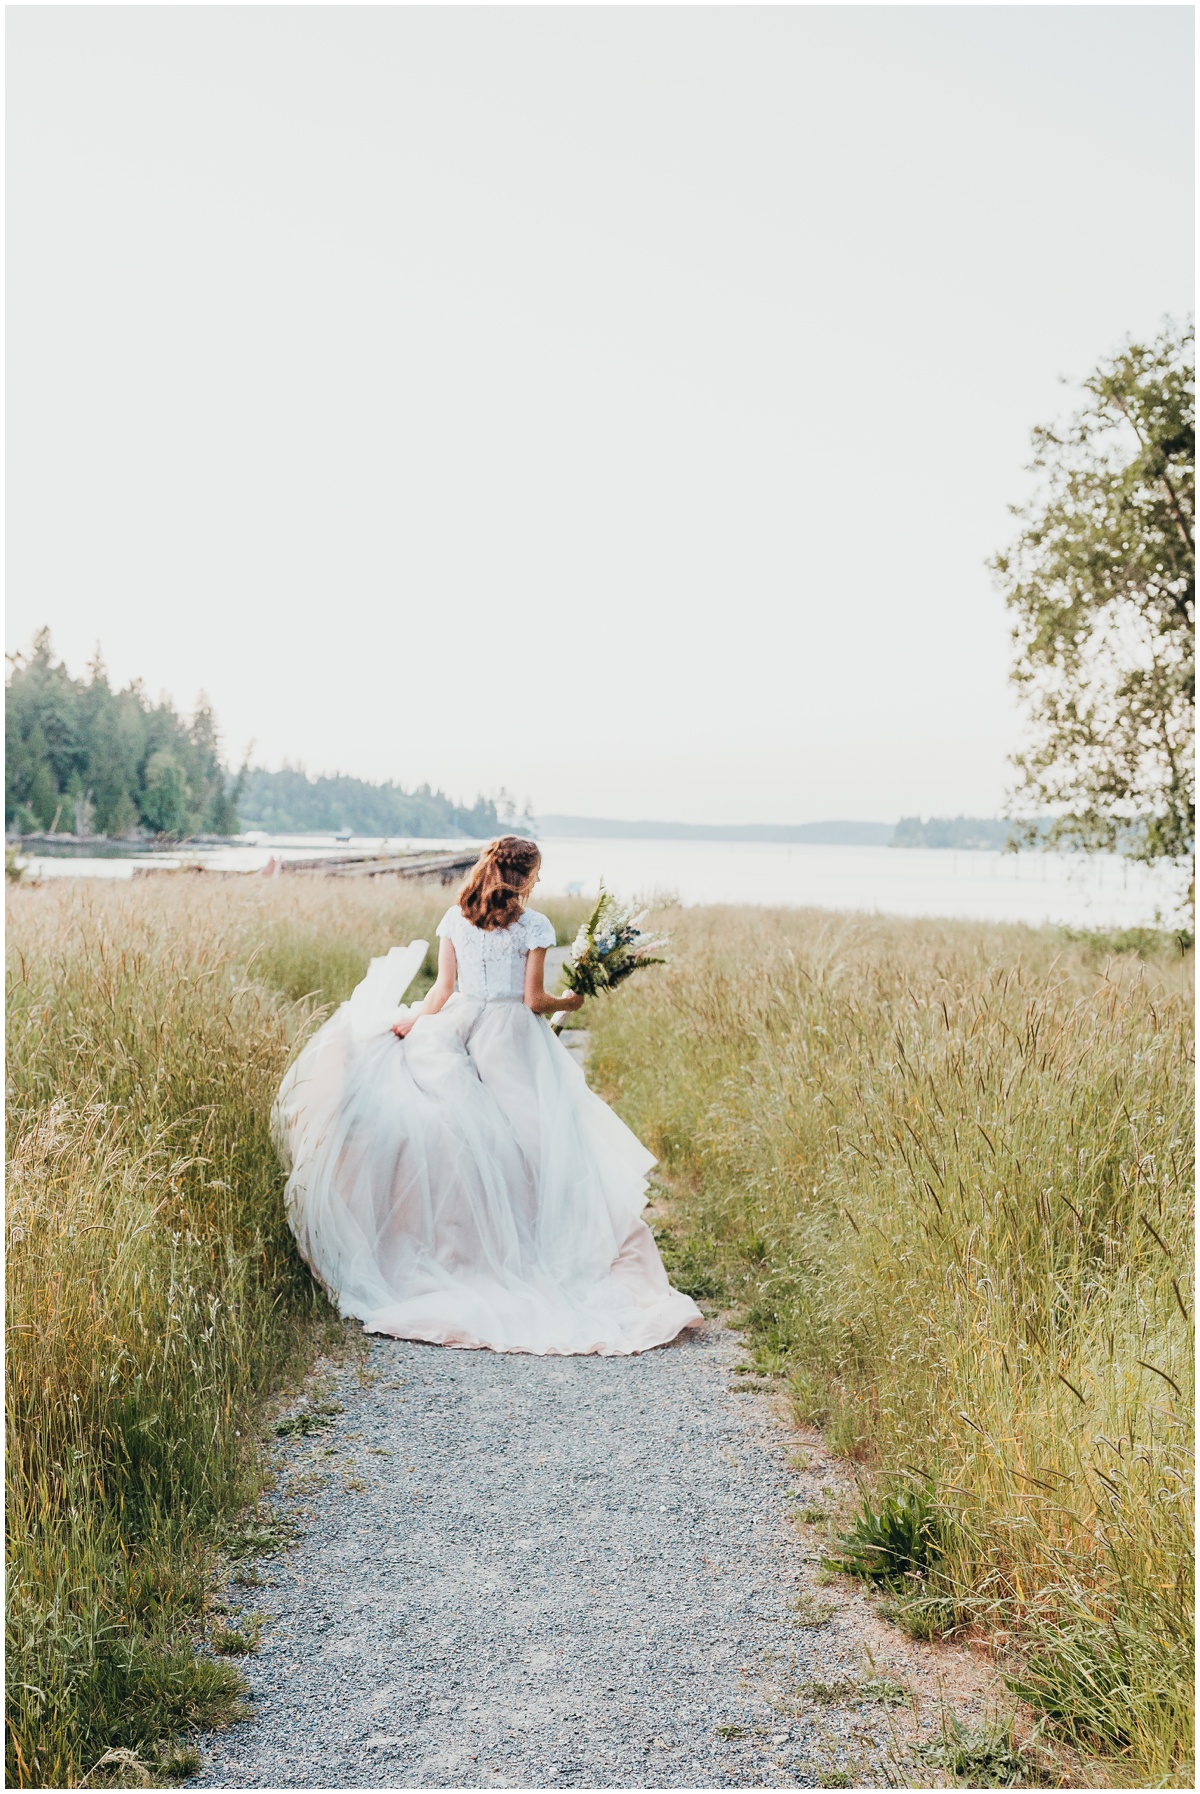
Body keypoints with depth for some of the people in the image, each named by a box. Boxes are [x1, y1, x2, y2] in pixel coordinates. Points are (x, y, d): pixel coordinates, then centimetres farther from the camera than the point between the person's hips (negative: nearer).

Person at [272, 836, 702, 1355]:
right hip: (511, 1037, -3)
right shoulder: (534, 926, -5)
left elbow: (444, 988, 1)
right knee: (522, 1137, 3)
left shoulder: (455, 919, 4)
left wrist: (413, 1021, 12)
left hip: (457, 1028, 3)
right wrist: (567, 1003, 13)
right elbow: (533, 1000, -4)